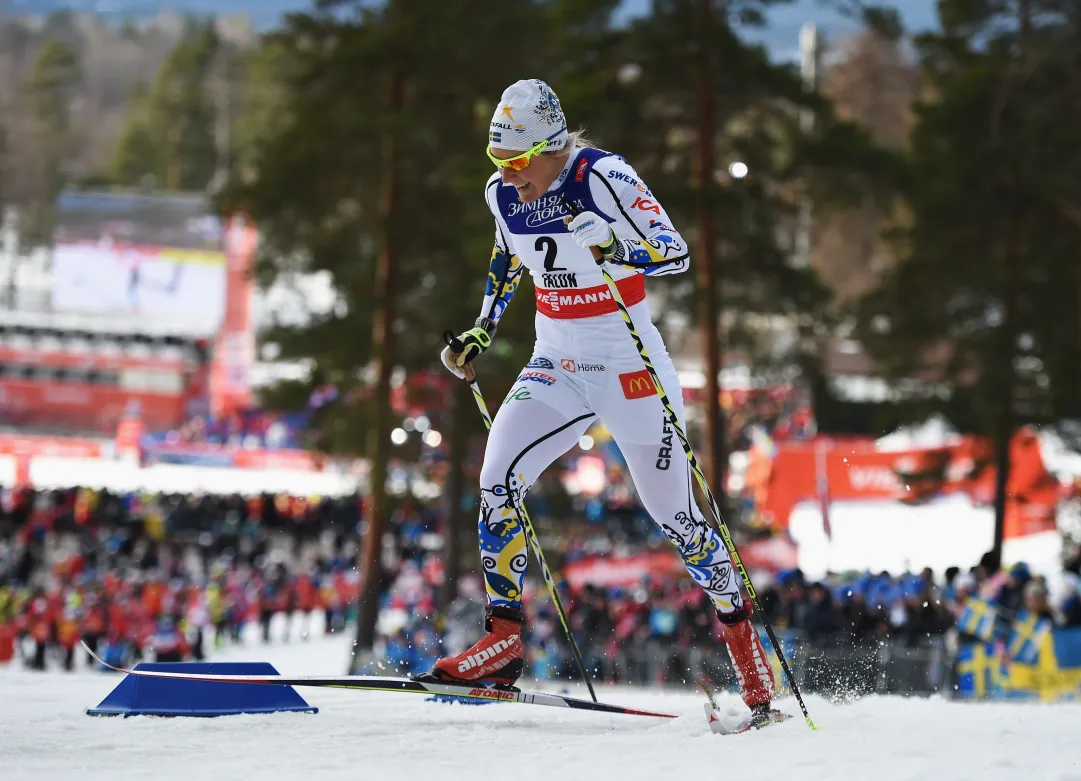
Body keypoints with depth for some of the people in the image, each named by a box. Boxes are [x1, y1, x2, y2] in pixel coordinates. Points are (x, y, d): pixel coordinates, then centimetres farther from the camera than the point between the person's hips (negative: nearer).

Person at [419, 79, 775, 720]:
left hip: (629, 364, -5)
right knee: (498, 477, -16)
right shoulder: (504, 194, 0)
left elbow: (676, 252, -21)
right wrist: (480, 335, 12)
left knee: (673, 514, 1)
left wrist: (617, 249, -39)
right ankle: (504, 641, -13)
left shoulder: (604, 177, -18)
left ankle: (737, 618, 24)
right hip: (556, 364, 5)